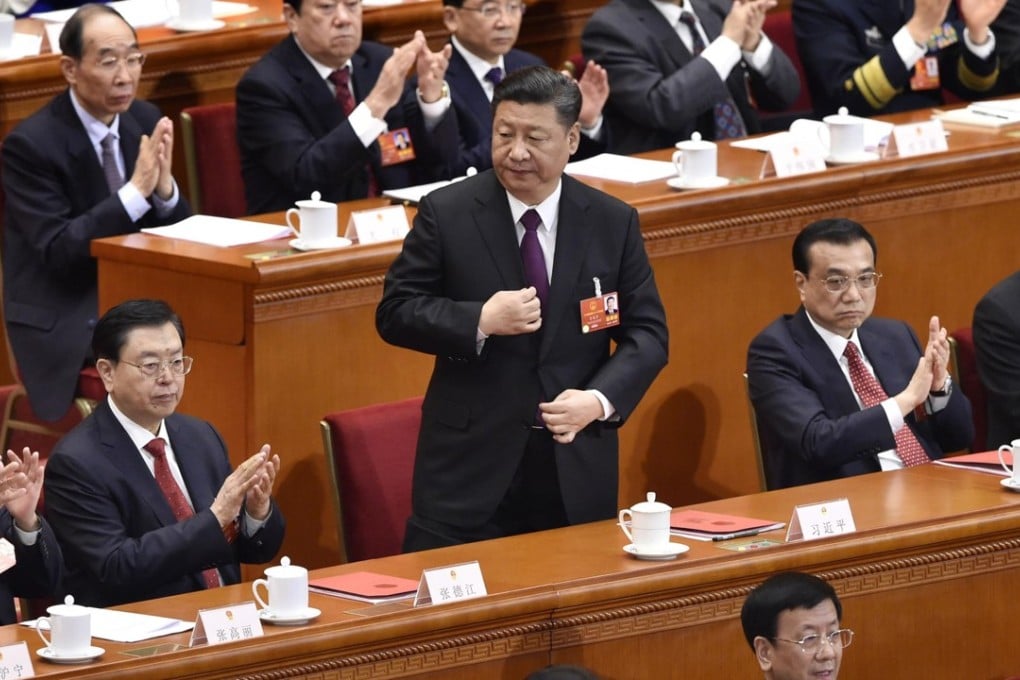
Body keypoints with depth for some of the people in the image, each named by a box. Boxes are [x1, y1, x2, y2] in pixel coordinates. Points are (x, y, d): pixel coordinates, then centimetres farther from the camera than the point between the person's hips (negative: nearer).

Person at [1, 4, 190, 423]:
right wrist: (136, 191, -26)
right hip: (66, 318, -6)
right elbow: (57, 251, -19)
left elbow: (175, 233, 6)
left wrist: (164, 187, -17)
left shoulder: (146, 121, 4)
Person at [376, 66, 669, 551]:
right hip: (471, 464, -2)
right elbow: (394, 313, -1)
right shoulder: (447, 214, -3)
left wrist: (601, 399, -13)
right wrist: (480, 321, -17)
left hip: (576, 472, 2)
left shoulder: (614, 224, 3)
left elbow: (647, 334, 5)